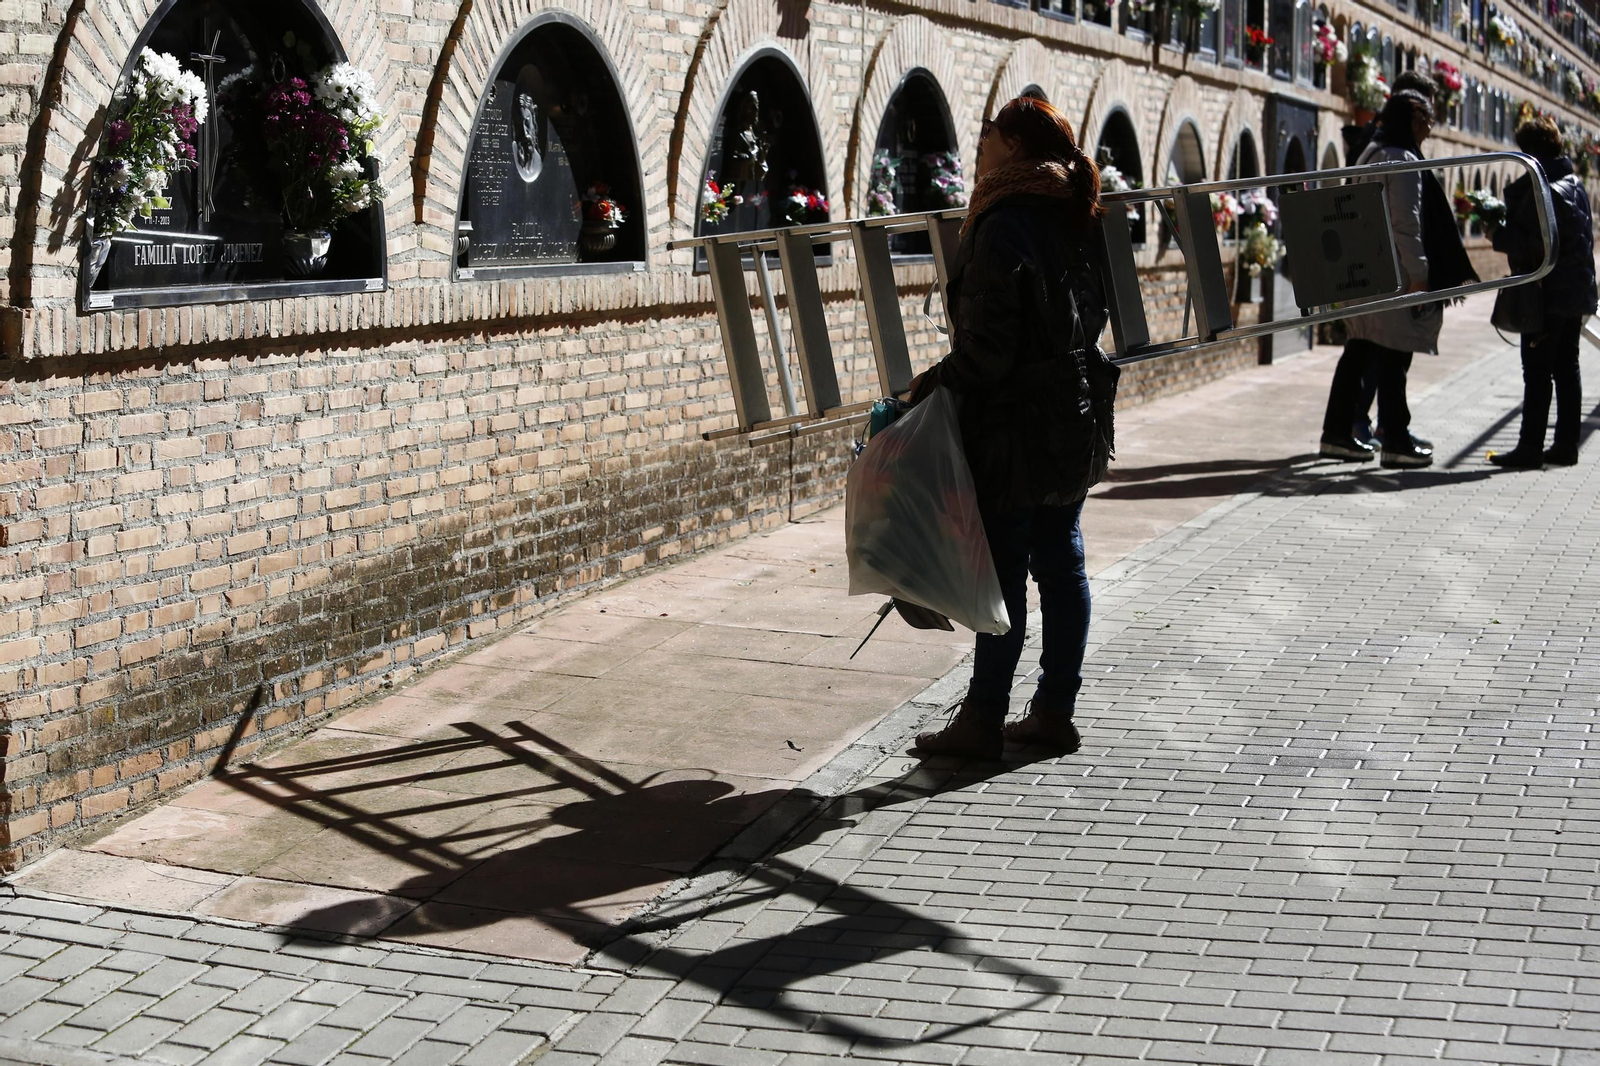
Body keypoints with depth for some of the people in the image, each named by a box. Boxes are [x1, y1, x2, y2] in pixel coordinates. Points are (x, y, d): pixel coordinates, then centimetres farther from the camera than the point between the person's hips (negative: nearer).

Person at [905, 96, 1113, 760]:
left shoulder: (1002, 228, -17)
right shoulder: (1070, 219, 11)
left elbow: (987, 348, -21)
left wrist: (931, 385, -7)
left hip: (1017, 429, -9)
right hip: (1076, 426, 9)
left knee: (1004, 569, -3)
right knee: (1061, 562, 11)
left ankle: (983, 720, 4)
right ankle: (1054, 710, 19)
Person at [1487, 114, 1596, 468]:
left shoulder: (1541, 190, -17)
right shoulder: (1575, 185, 13)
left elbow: (1534, 247, -23)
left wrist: (1499, 235, -10)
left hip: (1547, 295, -9)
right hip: (1575, 292, 9)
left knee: (1537, 373, -6)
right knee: (1566, 370, 12)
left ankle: (1530, 448, -3)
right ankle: (1566, 445, 15)